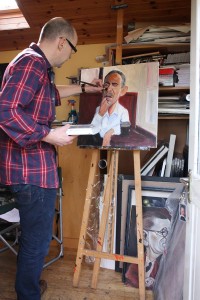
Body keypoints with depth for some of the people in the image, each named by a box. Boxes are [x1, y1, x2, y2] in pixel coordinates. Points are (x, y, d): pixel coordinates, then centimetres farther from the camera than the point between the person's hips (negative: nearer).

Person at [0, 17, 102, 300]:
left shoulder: (37, 64, 18)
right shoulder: (31, 62, -16)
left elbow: (52, 92, 36)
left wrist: (84, 88, 40)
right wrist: (50, 135, -21)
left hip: (33, 166, 11)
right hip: (32, 169, -11)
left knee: (32, 233, 24)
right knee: (37, 238, 3)